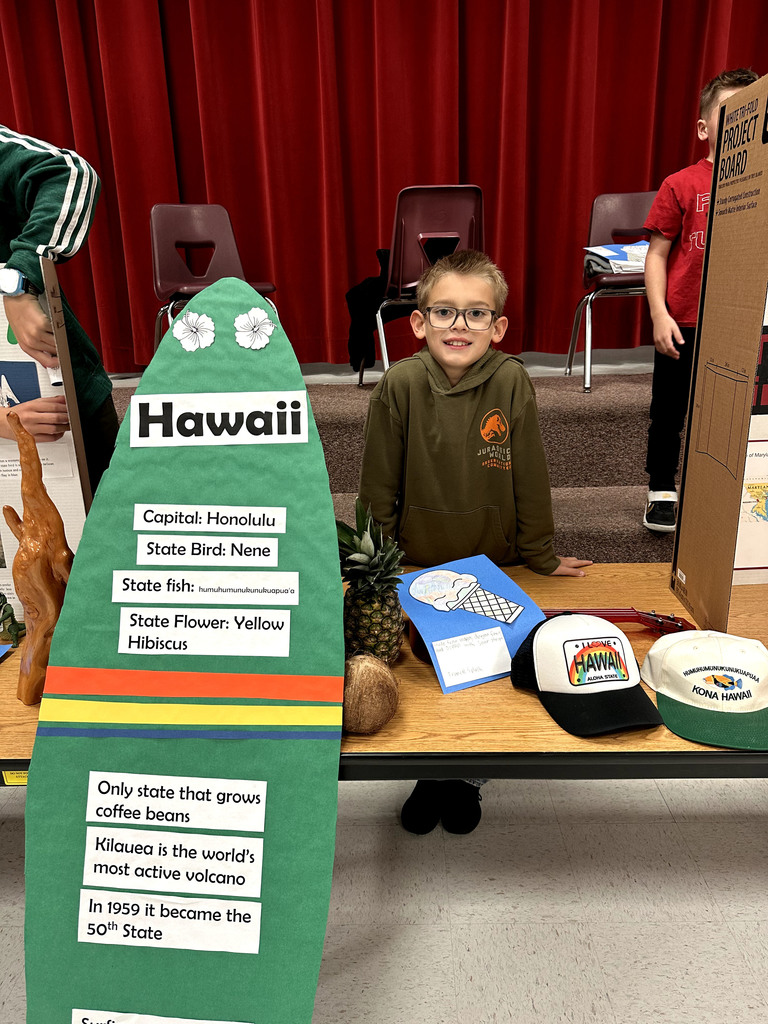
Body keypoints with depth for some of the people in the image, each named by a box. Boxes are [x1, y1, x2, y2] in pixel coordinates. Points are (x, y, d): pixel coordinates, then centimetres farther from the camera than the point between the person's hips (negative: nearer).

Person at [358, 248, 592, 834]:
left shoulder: (512, 382, -16)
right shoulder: (400, 386, -16)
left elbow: (529, 477, -7)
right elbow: (379, 485, -8)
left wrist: (541, 558, 2)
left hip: (494, 567, 0)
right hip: (415, 569, 0)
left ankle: (468, 778, 42)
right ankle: (429, 776, 42)